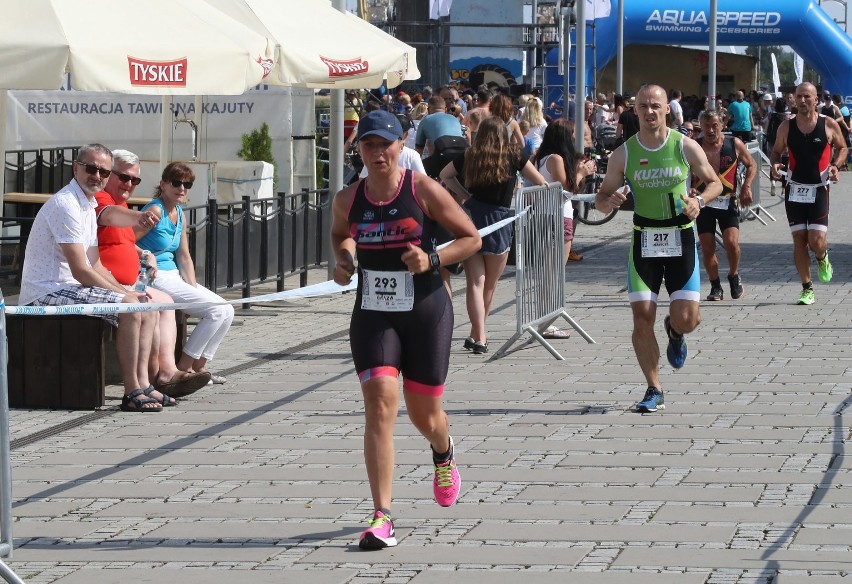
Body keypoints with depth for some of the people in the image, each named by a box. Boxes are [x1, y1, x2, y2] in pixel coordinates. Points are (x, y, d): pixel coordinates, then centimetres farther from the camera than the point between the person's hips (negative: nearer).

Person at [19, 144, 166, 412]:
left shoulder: (89, 206, 16)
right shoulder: (66, 205, -17)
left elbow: (95, 266, 18)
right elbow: (81, 271, -20)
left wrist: (124, 289, 2)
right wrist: (124, 293, -13)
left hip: (73, 288, 11)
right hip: (47, 292, -11)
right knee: (129, 306, -25)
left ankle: (142, 384, -5)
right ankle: (131, 393, -21)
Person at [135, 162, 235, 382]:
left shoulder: (180, 215, 13)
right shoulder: (155, 211, -15)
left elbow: (184, 257, 14)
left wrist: (194, 288, 4)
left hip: (174, 276, 9)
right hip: (155, 279, -9)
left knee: (227, 311, 2)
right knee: (216, 310, -16)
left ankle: (198, 366, 9)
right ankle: (184, 366, -7)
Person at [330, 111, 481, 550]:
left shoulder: (424, 191, -9)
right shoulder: (348, 199, 0)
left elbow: (471, 238, -3)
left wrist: (432, 259, -18)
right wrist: (343, 259, 1)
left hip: (425, 313, -1)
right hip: (373, 315, 1)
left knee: (424, 415, 10)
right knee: (379, 405, -16)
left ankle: (443, 453, 51)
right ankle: (382, 518, -16)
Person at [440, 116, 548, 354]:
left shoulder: (470, 156, 4)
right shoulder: (513, 155, -2)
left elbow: (445, 175, 19)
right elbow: (540, 183, 7)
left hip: (471, 216, 2)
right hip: (499, 221, -2)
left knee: (475, 283, 1)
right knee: (489, 285, 13)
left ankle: (478, 337, -9)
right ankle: (478, 334, 20)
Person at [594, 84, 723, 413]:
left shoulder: (686, 147, -5)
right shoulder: (623, 154, -2)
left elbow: (715, 183, 7)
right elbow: (601, 198, 5)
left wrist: (700, 200, -15)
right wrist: (610, 201, -20)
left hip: (680, 237, -1)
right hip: (644, 238, 1)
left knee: (687, 318, -7)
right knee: (642, 317, -7)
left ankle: (674, 332, 33)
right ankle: (654, 392, 5)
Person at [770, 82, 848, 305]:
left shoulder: (829, 125, -5)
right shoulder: (786, 127, 0)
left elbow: (842, 147, 10)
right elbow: (776, 151, 12)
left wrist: (835, 165, -9)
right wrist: (774, 164, -10)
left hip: (818, 190, -2)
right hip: (794, 190, 2)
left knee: (817, 241, -11)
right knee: (799, 240, 2)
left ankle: (822, 258, 26)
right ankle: (807, 289, 12)